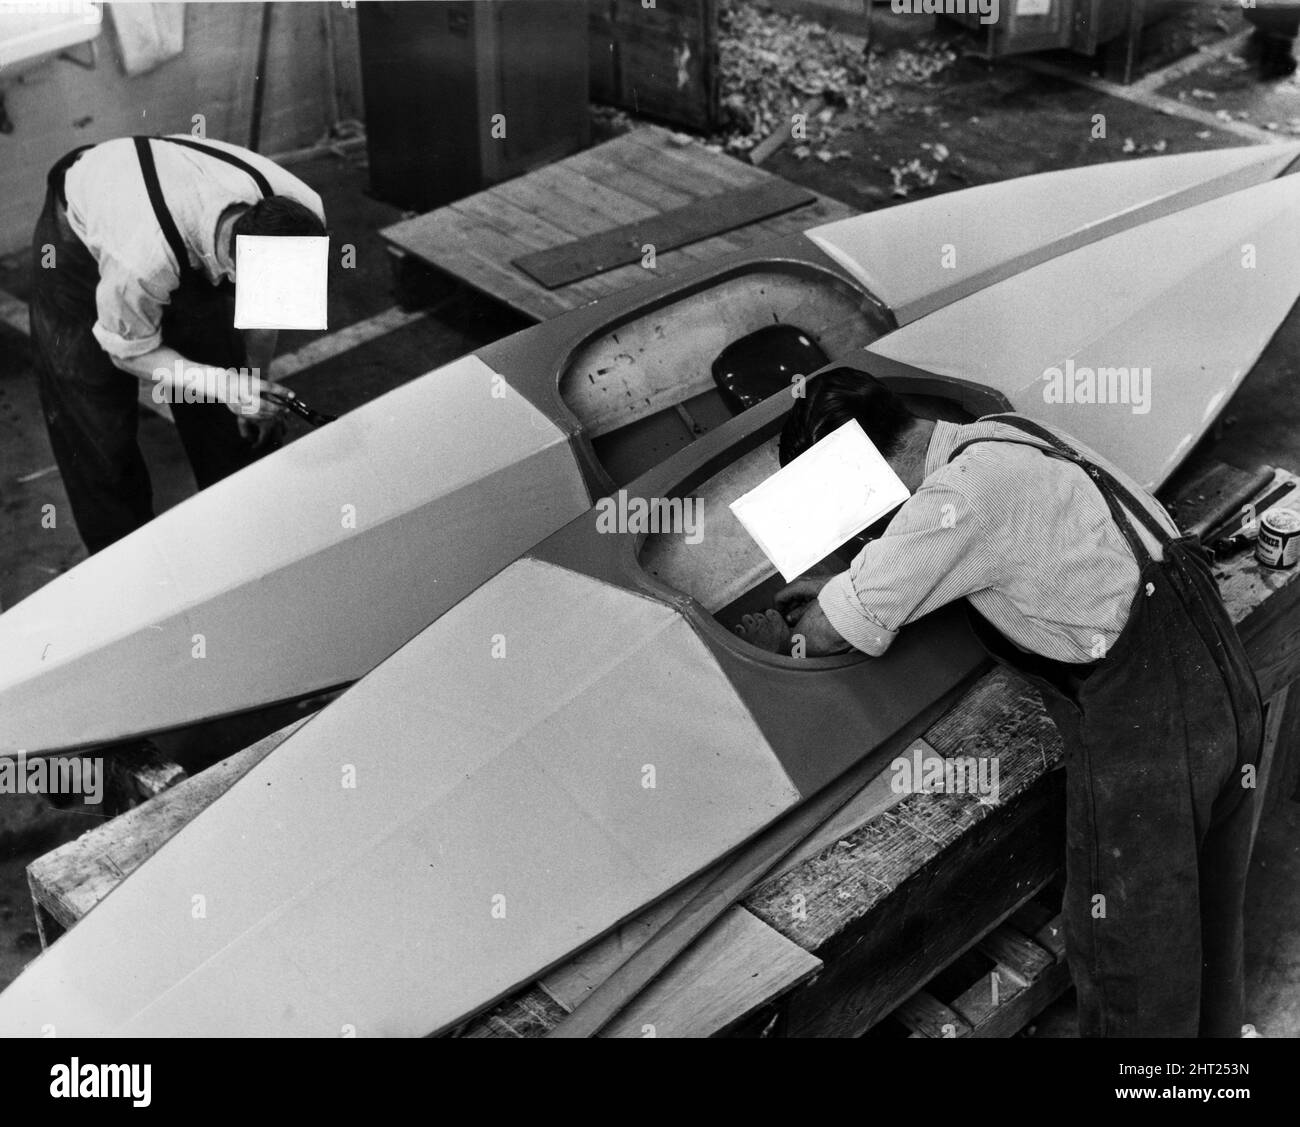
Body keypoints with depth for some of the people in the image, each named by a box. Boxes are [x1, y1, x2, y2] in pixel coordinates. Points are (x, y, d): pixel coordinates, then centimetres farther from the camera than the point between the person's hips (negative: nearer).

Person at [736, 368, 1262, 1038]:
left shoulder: (963, 492, -18)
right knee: (1207, 938, 24)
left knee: (1125, 968, 7)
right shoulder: (1006, 434, 9)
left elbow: (834, 632, -11)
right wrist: (845, 587, 23)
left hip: (1142, 736, -9)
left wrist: (778, 639, 9)